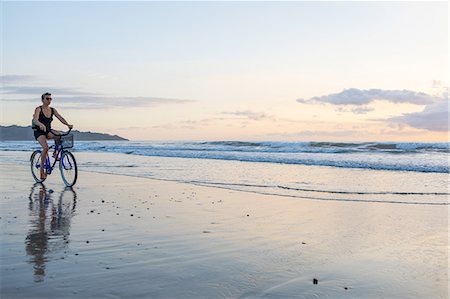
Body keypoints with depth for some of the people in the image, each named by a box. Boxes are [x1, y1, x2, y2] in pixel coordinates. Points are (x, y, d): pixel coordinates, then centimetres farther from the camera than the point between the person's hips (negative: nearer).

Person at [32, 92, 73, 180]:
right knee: (46, 147, -28)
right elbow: (35, 120, -27)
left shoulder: (52, 110, 4)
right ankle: (42, 169, -16)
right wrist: (41, 124, -49)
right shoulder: (38, 109, -11)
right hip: (39, 132, -4)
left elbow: (60, 118, -7)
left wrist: (68, 125, -27)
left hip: (48, 131, 4)